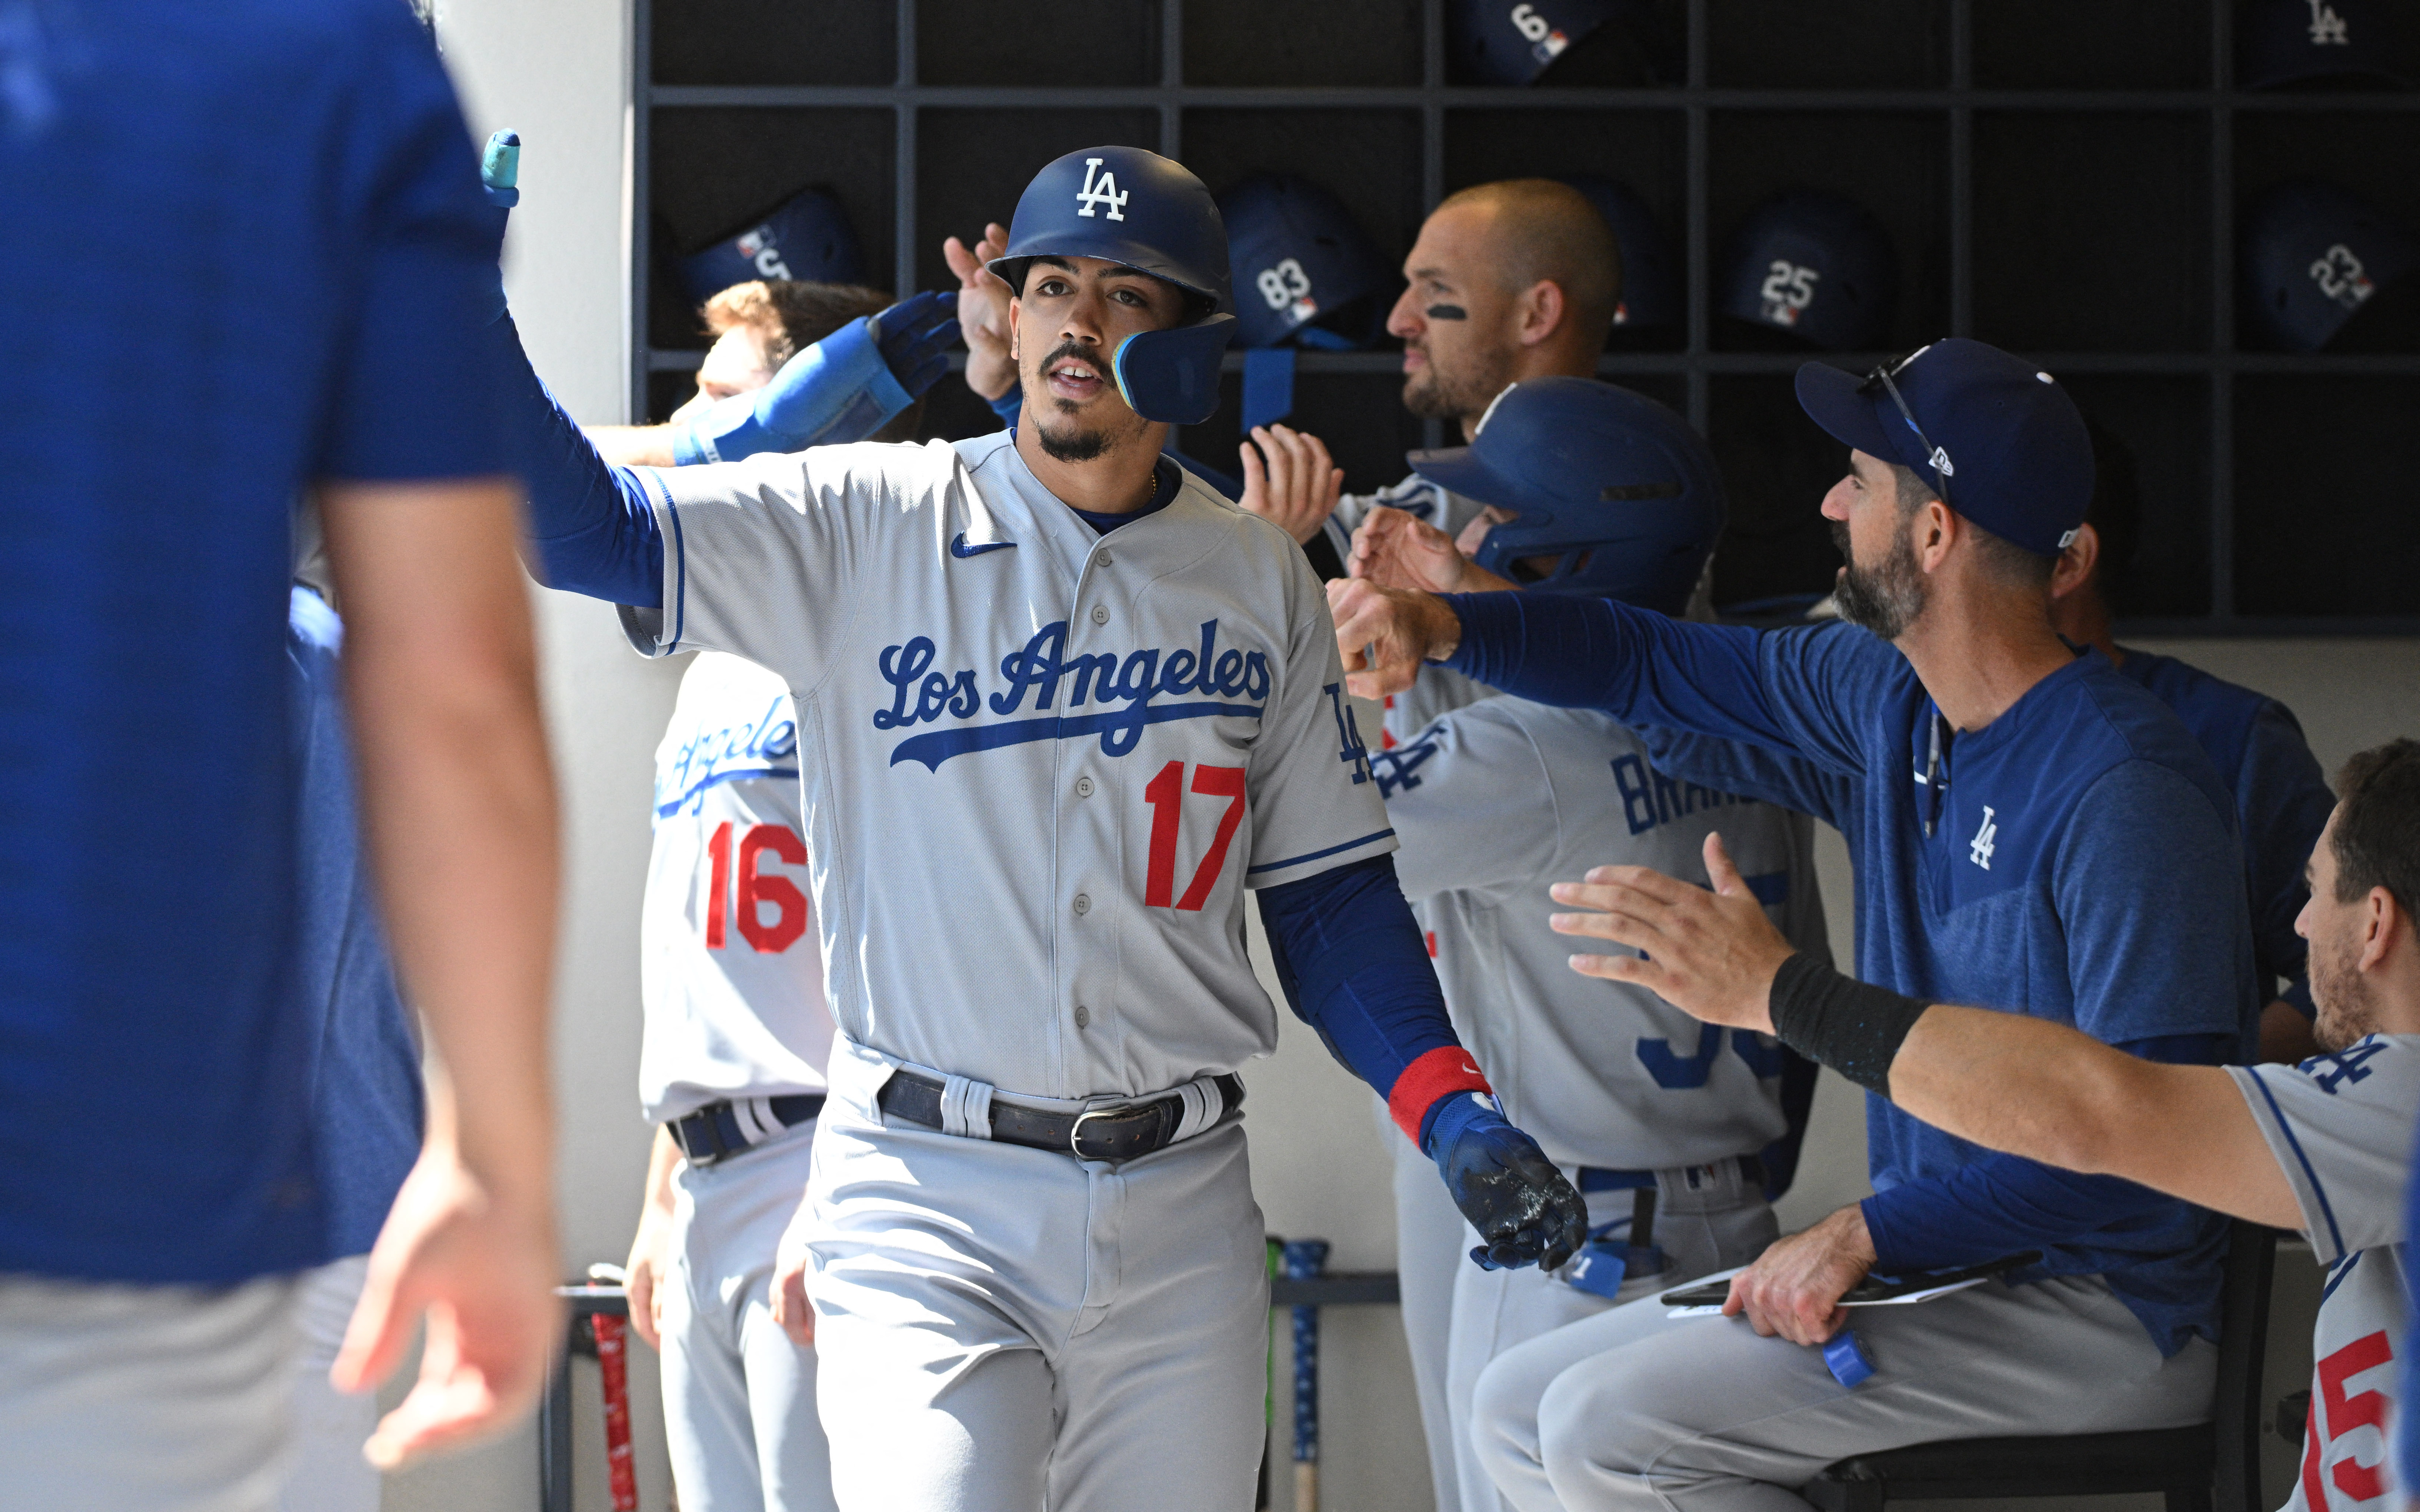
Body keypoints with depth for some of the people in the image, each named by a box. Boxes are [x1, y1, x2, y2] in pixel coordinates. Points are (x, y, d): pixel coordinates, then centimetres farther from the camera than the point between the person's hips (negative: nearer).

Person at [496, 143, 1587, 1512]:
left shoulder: (1259, 580, 8)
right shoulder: (868, 526, 1)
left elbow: (1330, 888, 10)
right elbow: (595, 526, -9)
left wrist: (1452, 1111, -3)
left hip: (1182, 1213, 3)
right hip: (927, 1199, -3)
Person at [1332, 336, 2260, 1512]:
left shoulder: (2124, 790, -21)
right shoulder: (1889, 700, 7)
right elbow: (1657, 664, 21)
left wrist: (1866, 1234, -26)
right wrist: (1438, 623, 4)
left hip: (2101, 1315, -9)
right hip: (1936, 1261, 9)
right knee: (1520, 1408, 9)